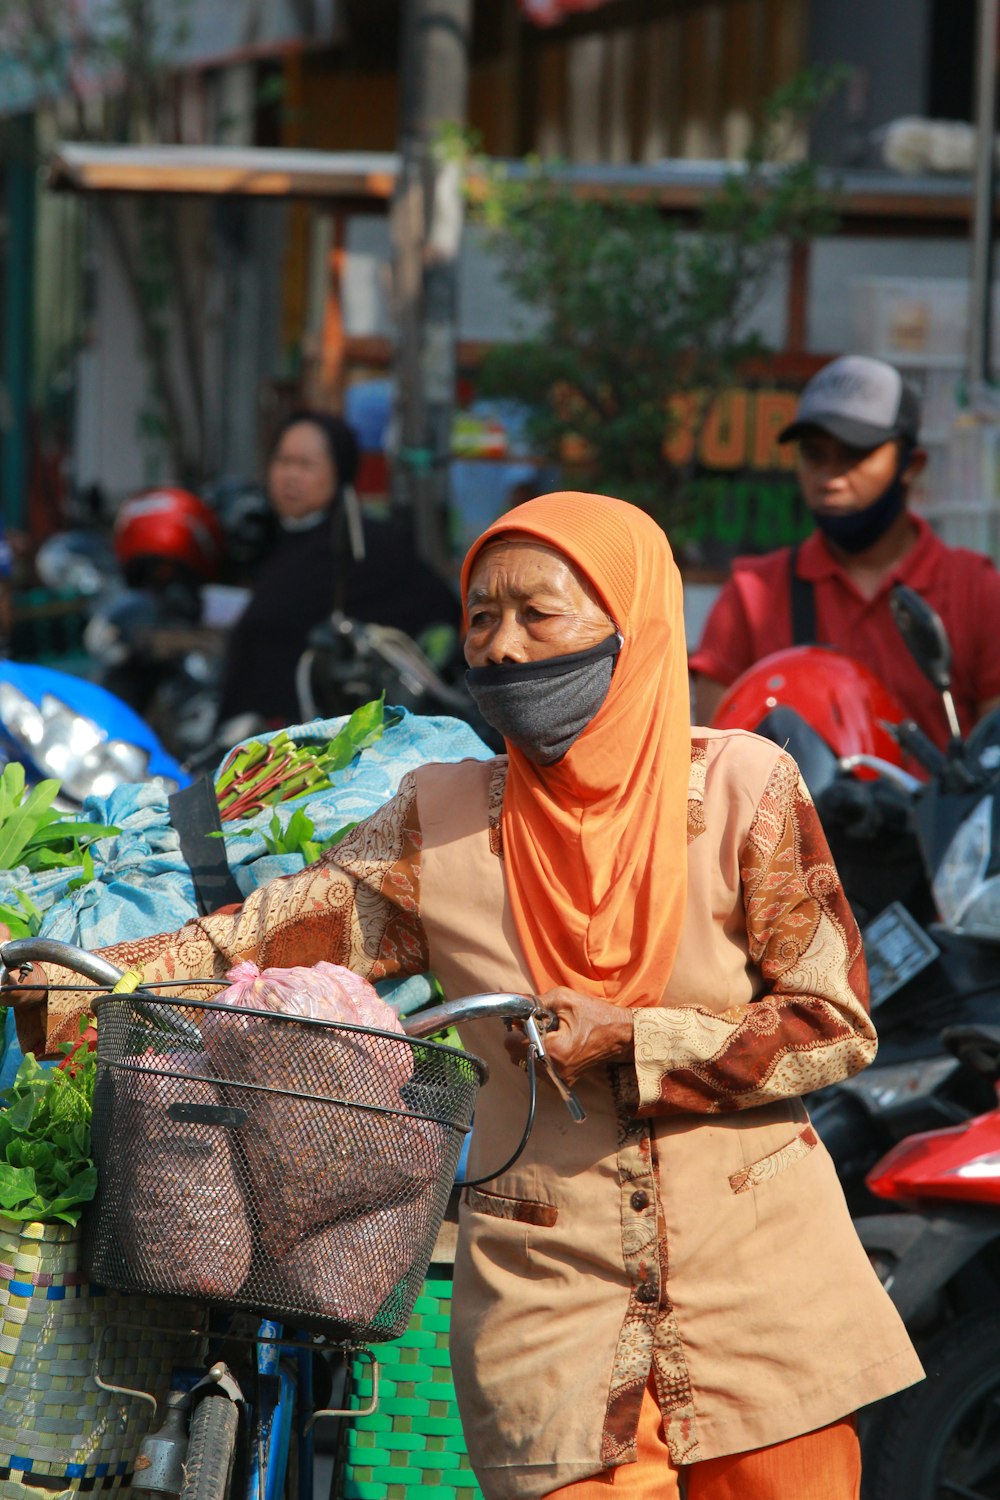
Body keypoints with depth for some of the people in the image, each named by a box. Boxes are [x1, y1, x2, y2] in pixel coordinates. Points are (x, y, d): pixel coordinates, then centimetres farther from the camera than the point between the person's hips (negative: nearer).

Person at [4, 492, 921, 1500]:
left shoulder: (740, 788, -4)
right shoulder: (439, 823, 2)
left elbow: (834, 1024, -3)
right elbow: (251, 948, -2)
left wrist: (627, 1041, -13)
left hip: (759, 1293, -1)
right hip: (553, 1295, 1)